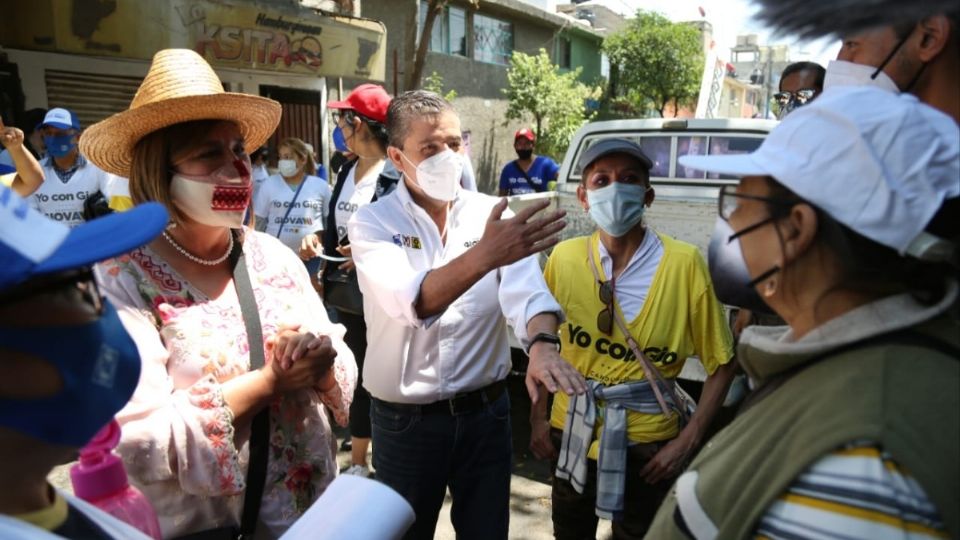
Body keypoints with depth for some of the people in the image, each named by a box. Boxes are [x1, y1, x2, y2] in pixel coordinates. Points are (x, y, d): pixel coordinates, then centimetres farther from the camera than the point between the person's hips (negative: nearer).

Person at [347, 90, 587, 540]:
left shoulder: (492, 213, -3)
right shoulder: (372, 224, -10)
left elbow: (525, 288, -18)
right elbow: (412, 301, -28)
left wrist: (542, 344, -39)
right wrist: (485, 254, -44)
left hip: (485, 411, 2)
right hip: (405, 420, -1)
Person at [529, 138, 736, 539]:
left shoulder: (684, 263, -16)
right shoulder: (564, 257, -8)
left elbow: (721, 363, -8)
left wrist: (687, 441, -11)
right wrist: (537, 418, 3)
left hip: (645, 443, -3)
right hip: (570, 435, 3)